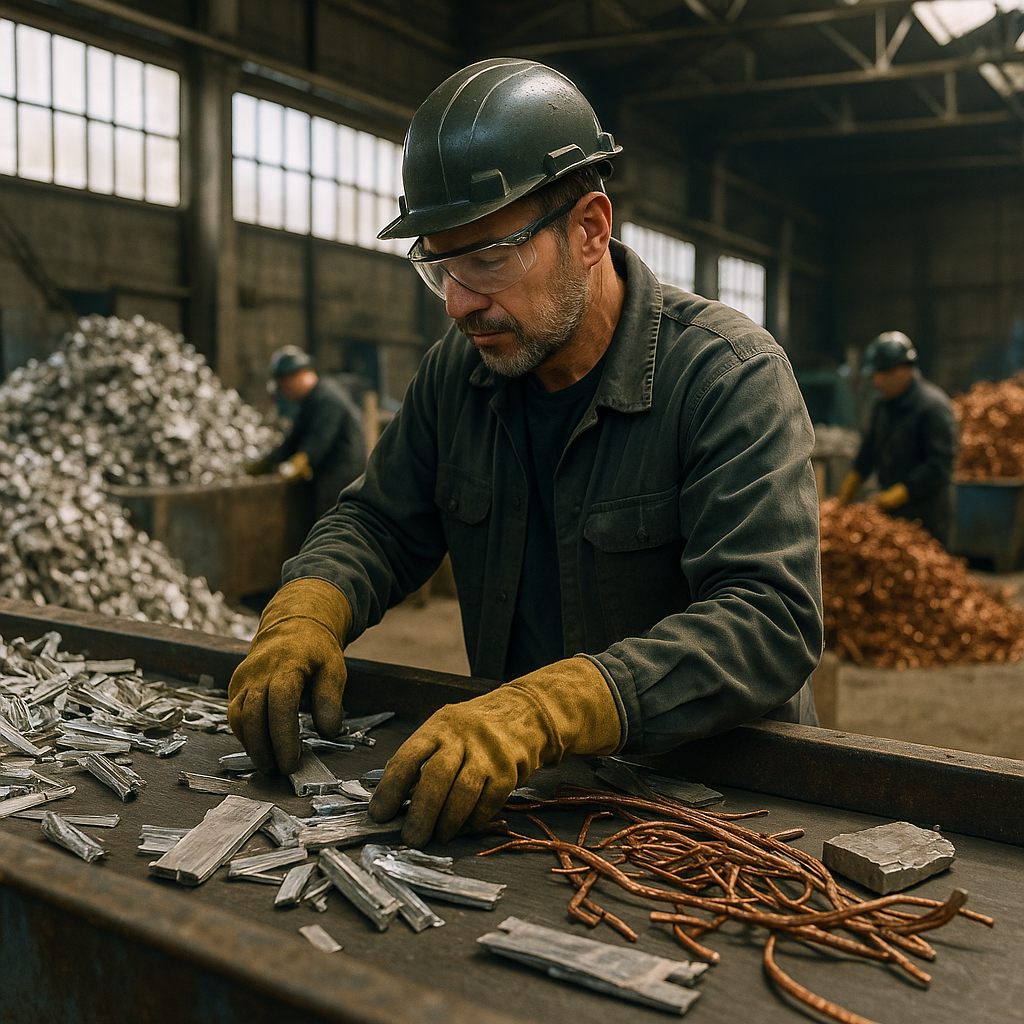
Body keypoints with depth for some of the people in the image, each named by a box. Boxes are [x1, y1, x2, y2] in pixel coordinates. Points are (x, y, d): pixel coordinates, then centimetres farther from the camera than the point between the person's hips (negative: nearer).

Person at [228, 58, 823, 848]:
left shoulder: (733, 374, -17)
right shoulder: (457, 371, 2)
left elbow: (772, 618, -27)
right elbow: (378, 522, 11)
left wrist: (544, 710, -40)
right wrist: (306, 610, -13)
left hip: (705, 777, -5)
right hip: (516, 780, 6)